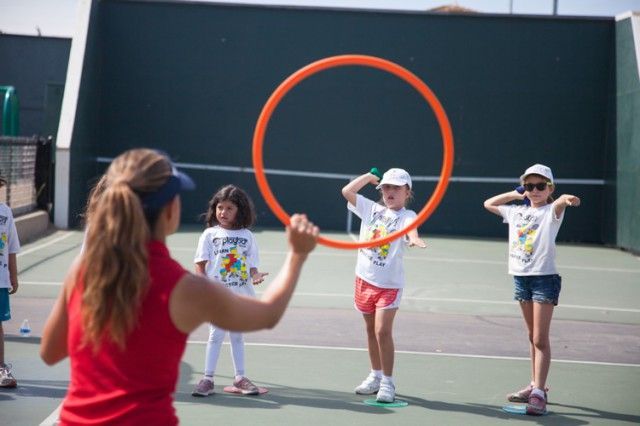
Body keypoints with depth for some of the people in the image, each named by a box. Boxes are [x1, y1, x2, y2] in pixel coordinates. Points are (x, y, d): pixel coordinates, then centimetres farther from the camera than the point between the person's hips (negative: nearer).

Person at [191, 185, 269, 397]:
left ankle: (240, 377, 19)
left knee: (237, 335, 12)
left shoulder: (247, 236, 8)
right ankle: (207, 378, 2)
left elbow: (251, 264, 9)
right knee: (216, 335, -3)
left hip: (241, 294, 2)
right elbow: (200, 264, 0)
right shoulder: (210, 234, 3)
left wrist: (255, 275, -13)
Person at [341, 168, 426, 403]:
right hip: (365, 278, 5)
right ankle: (376, 376, 29)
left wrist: (414, 238, -53)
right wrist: (368, 176, 8)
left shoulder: (406, 215, -7)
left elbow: (411, 227, -31)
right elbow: (347, 191, 5)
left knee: (382, 331, -12)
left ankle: (387, 383, -2)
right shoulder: (372, 209, 7)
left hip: (389, 283, -5)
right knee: (371, 330, 15)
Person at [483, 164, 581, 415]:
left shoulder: (551, 212, -4)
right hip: (521, 278, 6)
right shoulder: (516, 212, 14)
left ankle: (538, 393, -11)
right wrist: (516, 195, 19)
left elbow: (559, 203, -28)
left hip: (544, 278, -6)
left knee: (540, 339, -9)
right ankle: (535, 385, 24)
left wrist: (568, 198, -51)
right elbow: (488, 204, 28)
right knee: (532, 336, 15)